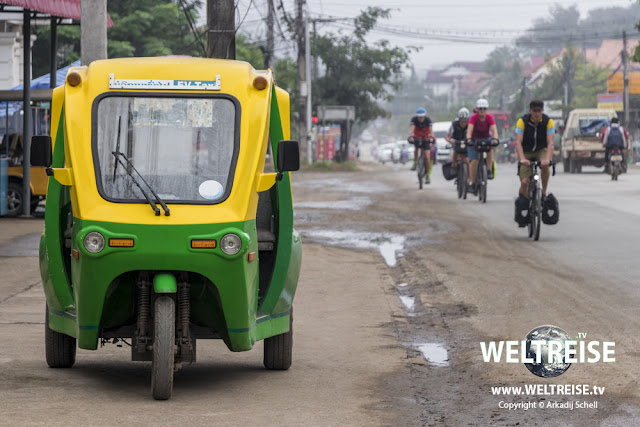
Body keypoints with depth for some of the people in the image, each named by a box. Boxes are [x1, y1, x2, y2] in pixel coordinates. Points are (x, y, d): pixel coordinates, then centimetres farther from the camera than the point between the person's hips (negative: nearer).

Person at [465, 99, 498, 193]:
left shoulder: (490, 117, -16)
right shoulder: (473, 118, -21)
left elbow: (494, 130, -27)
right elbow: (469, 130, -33)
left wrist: (495, 139, -47)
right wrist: (468, 139, -51)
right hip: (474, 140, -1)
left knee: (490, 149, -34)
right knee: (474, 161, -13)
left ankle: (489, 171, -25)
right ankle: (472, 183, -1)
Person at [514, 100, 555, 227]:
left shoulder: (548, 122, -16)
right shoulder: (522, 121, -19)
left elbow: (550, 143, -25)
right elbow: (518, 142, -27)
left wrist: (547, 159, -42)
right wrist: (522, 159, -43)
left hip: (541, 151, 0)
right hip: (526, 153, 0)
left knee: (545, 166, -34)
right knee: (524, 182, -13)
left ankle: (544, 193, -18)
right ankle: (521, 205, 8)